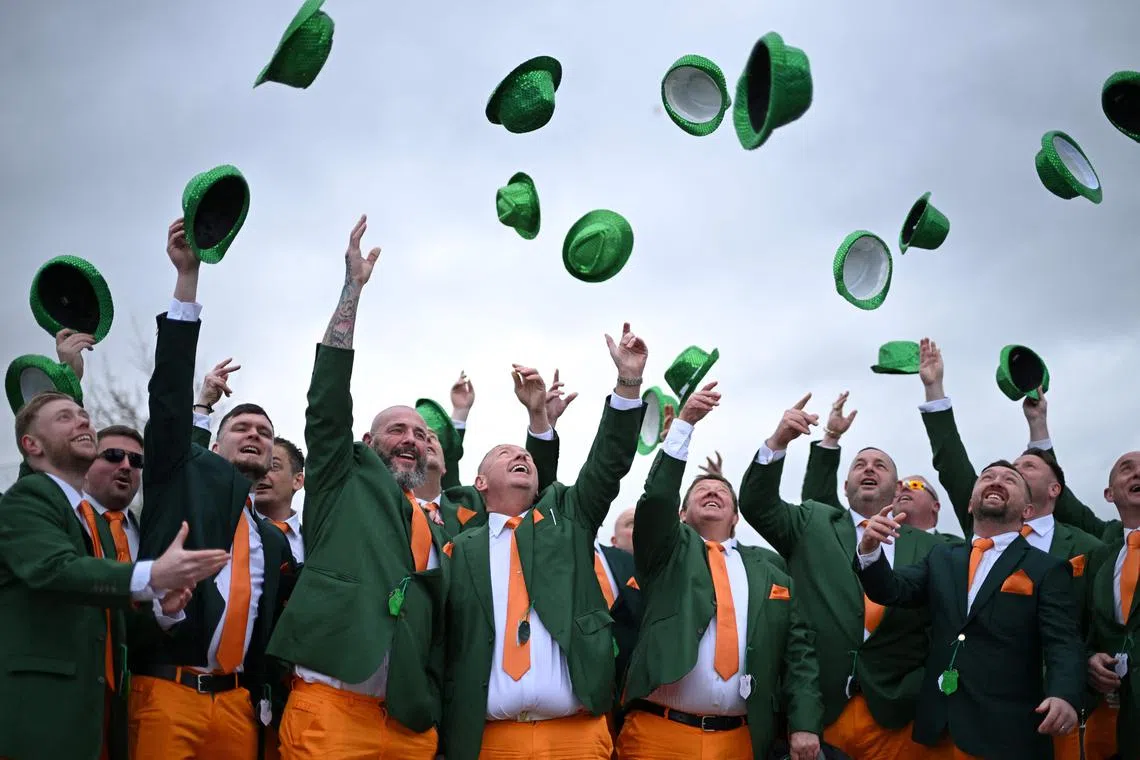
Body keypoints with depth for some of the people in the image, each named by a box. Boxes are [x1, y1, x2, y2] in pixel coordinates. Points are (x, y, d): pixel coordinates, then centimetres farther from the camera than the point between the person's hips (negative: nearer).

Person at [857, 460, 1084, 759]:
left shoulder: (1047, 569, 2)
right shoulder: (941, 559, 16)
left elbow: (1063, 644, -8)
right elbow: (892, 590, 5)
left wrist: (1064, 696, -28)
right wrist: (871, 550, -15)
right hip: (939, 729, 4)